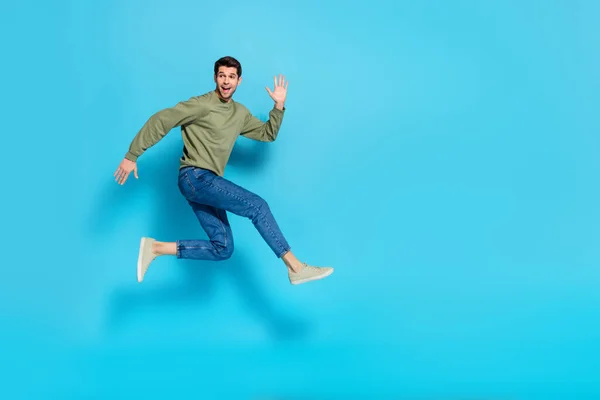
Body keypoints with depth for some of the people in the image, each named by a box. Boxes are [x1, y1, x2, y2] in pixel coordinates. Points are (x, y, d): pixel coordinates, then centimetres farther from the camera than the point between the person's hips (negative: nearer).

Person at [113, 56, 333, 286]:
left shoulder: (240, 113, 14)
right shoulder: (201, 105, -8)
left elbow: (267, 134, 20)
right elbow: (160, 121, -9)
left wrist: (279, 106, 6)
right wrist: (132, 155, -10)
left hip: (206, 182, 9)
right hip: (195, 177, -9)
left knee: (222, 249, 3)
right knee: (257, 206, -15)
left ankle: (156, 248, 3)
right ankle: (296, 267, -13)